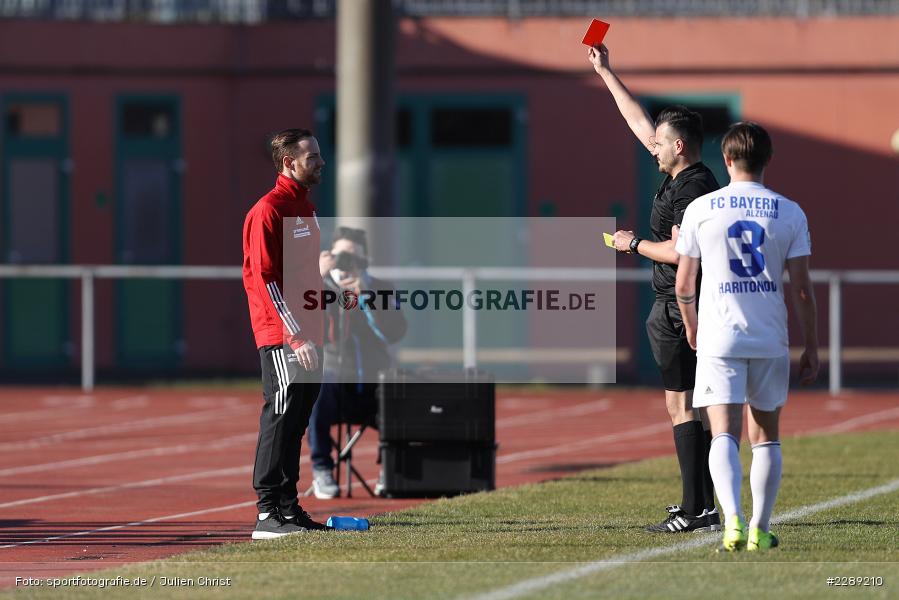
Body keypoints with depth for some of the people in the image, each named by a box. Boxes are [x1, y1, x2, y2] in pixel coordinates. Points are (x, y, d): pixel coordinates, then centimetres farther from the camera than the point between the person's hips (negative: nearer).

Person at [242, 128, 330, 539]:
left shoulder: (306, 207, 18)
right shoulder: (268, 211, -11)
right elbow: (265, 279, -17)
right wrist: (295, 336, -21)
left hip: (305, 335, 9)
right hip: (280, 336, -9)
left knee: (296, 422, 10)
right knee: (280, 419, -11)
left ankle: (288, 507, 15)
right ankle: (268, 514, -11)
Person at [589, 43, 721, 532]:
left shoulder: (693, 187, -15)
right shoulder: (682, 178, 13)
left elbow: (680, 251, -23)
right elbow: (639, 121, 23)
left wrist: (634, 244, -7)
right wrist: (605, 73, 29)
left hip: (681, 308, -10)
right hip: (678, 305, 10)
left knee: (681, 404, -10)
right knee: (689, 405, 11)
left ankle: (695, 511, -13)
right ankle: (702, 508, 14)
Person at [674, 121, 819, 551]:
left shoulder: (700, 209, -1)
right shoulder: (789, 213, 1)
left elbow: (683, 282, 5)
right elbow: (801, 288, -1)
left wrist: (690, 325, 25)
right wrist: (812, 350, 7)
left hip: (719, 338, -1)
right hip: (771, 339, 2)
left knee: (725, 434, -8)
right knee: (766, 436, 15)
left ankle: (732, 518, -29)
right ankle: (760, 529, 16)